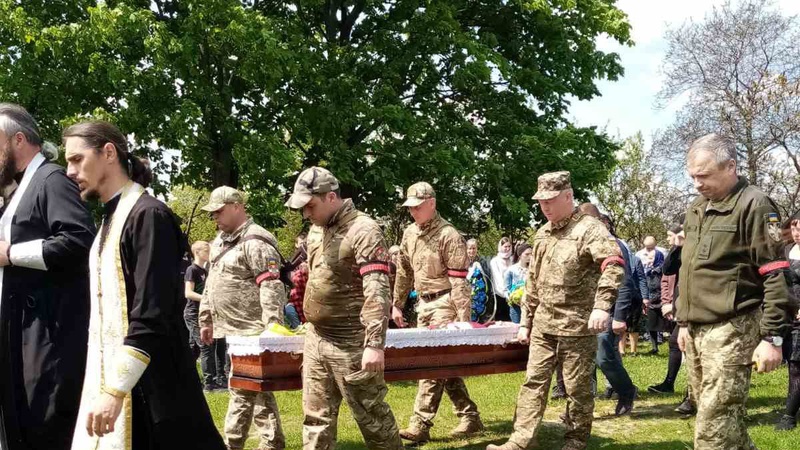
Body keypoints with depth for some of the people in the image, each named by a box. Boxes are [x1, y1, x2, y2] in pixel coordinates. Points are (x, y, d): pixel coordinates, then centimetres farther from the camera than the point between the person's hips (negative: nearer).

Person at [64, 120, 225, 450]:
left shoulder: (148, 215, -12)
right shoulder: (111, 220, 15)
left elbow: (151, 317, -19)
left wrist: (114, 390, -22)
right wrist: (103, 384, 15)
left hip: (149, 384, -8)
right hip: (112, 372, 8)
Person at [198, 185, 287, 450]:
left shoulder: (255, 242, -13)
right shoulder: (220, 242, 17)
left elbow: (271, 287, -21)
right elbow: (211, 285, 24)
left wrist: (272, 324, -27)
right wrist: (206, 320, 23)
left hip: (251, 330, -10)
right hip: (232, 329, 10)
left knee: (244, 388, -4)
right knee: (252, 388, 13)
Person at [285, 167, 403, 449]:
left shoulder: (363, 230, -14)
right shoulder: (315, 231, 12)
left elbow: (377, 291, -21)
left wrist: (374, 344, -27)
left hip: (350, 344, -8)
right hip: (316, 340, 8)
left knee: (371, 416, 2)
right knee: (316, 418, 11)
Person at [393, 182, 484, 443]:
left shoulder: (448, 235, -14)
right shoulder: (409, 234, 9)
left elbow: (459, 281, -17)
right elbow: (404, 271, 20)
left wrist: (463, 318, -20)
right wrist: (397, 304, 20)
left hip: (444, 304, -8)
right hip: (423, 304, 8)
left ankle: (420, 424, -6)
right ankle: (469, 417, 21)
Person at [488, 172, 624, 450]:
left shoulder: (589, 228, -11)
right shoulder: (542, 234, 12)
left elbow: (614, 265, -25)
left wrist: (602, 306, -36)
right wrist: (525, 321, 17)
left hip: (577, 326, -7)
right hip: (543, 325, 7)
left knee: (578, 388, 4)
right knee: (534, 382, 7)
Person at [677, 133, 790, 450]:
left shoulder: (753, 206, -9)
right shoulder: (696, 209, 15)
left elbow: (775, 276, -13)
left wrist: (772, 337, -16)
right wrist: (683, 321, 23)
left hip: (730, 329, -8)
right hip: (696, 329, 8)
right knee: (726, 417, 14)